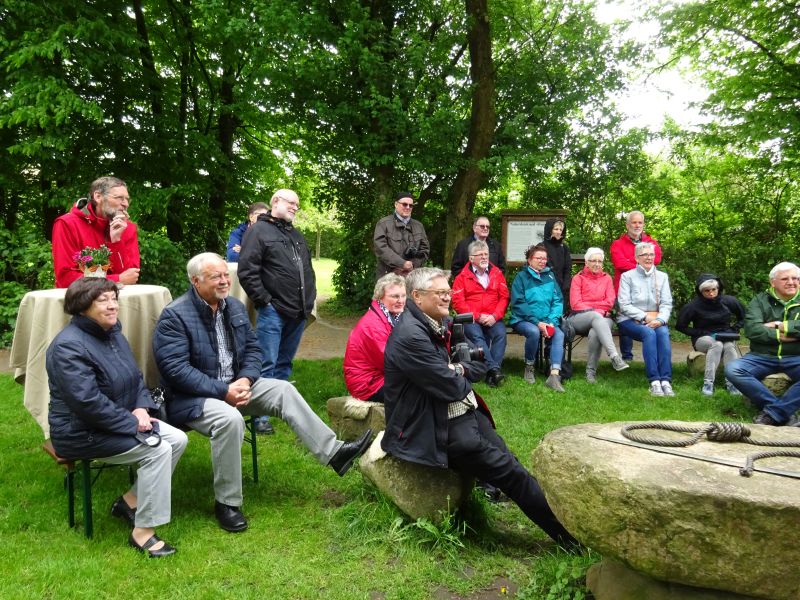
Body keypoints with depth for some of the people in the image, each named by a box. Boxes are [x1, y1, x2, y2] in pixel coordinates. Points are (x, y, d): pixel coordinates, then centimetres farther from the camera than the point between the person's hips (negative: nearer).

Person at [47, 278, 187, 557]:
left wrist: (142, 408, -6)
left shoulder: (113, 333, 8)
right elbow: (88, 402, -29)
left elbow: (136, 377, 13)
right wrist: (132, 422, -22)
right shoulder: (69, 346, -22)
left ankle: (130, 501, 11)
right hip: (82, 432, -9)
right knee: (157, 450, -23)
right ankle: (142, 532, -12)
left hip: (122, 420, 9)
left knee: (178, 439, -3)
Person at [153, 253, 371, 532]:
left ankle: (334, 452, -8)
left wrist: (245, 379, -11)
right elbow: (176, 369, -22)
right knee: (230, 418, -35)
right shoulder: (174, 316, -16)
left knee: (284, 390, -10)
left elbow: (252, 348, 10)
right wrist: (223, 391, -26)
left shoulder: (235, 307, 7)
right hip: (191, 397, -7)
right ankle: (226, 503, -17)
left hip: (234, 385, 7)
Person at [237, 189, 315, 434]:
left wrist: (310, 297, 17)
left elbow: (308, 269, 29)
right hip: (274, 311, -7)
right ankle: (260, 416, 0)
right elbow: (247, 271, -11)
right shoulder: (259, 230, -3)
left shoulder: (297, 235, 21)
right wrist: (264, 301, -13)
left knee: (285, 363, 15)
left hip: (299, 313, 7)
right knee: (267, 364, -6)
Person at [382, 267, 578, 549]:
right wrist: (461, 375, 1)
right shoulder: (410, 336, -22)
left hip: (465, 414, 9)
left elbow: (481, 366, 17)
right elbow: (451, 388, -21)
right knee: (511, 473, -7)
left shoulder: (436, 325, 9)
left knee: (509, 463, 0)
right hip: (434, 429, -9)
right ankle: (568, 535, 5)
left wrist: (459, 370, -5)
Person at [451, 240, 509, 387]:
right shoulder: (462, 276, 4)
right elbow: (458, 302, -4)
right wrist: (477, 316, -12)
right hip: (470, 319, -2)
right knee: (476, 336, -32)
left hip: (493, 318, 2)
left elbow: (504, 297, 6)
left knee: (501, 333, -27)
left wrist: (495, 316, -10)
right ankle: (494, 369, -36)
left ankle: (492, 374, -27)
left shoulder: (497, 273, 13)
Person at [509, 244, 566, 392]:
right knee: (534, 332, -34)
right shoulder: (522, 277, -1)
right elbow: (518, 303, -9)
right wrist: (537, 322, -18)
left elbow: (558, 301, 7)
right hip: (523, 320, -4)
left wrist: (552, 321, -11)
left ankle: (554, 375, -32)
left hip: (547, 320, 4)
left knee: (559, 334, -25)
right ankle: (529, 367, -8)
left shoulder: (549, 276, 12)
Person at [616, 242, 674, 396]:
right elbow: (624, 304, -4)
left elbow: (667, 304, 5)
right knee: (649, 333, -33)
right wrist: (645, 316, -16)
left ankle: (666, 381, -38)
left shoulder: (662, 276, 16)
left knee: (663, 333, -31)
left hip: (655, 321, 3)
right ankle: (654, 381, -39)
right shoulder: (627, 276, 6)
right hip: (630, 320, -3)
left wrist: (660, 319, -16)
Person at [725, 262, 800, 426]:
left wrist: (783, 326, -12)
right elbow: (751, 329, -11)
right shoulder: (760, 300, 6)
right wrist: (781, 336, -14)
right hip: (762, 357, 0)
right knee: (732, 369, -28)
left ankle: (773, 412, -25)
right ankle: (785, 410, -24)